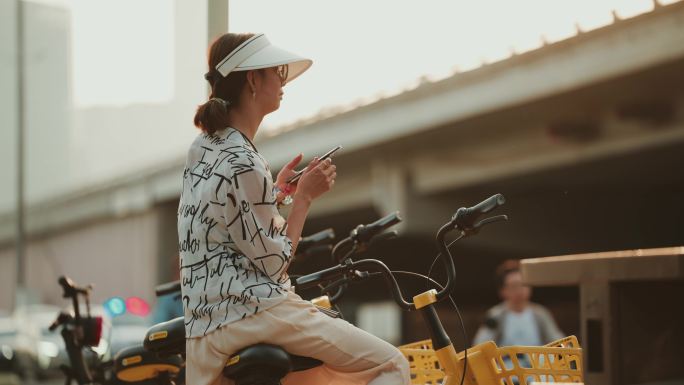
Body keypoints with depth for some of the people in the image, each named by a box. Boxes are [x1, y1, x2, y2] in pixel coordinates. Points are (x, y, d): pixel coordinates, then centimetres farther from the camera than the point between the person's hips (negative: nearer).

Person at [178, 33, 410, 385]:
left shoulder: (202, 147, 14)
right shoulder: (242, 165, -14)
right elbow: (275, 262, -11)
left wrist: (275, 191, 19)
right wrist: (304, 196, -3)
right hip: (254, 313, -10)